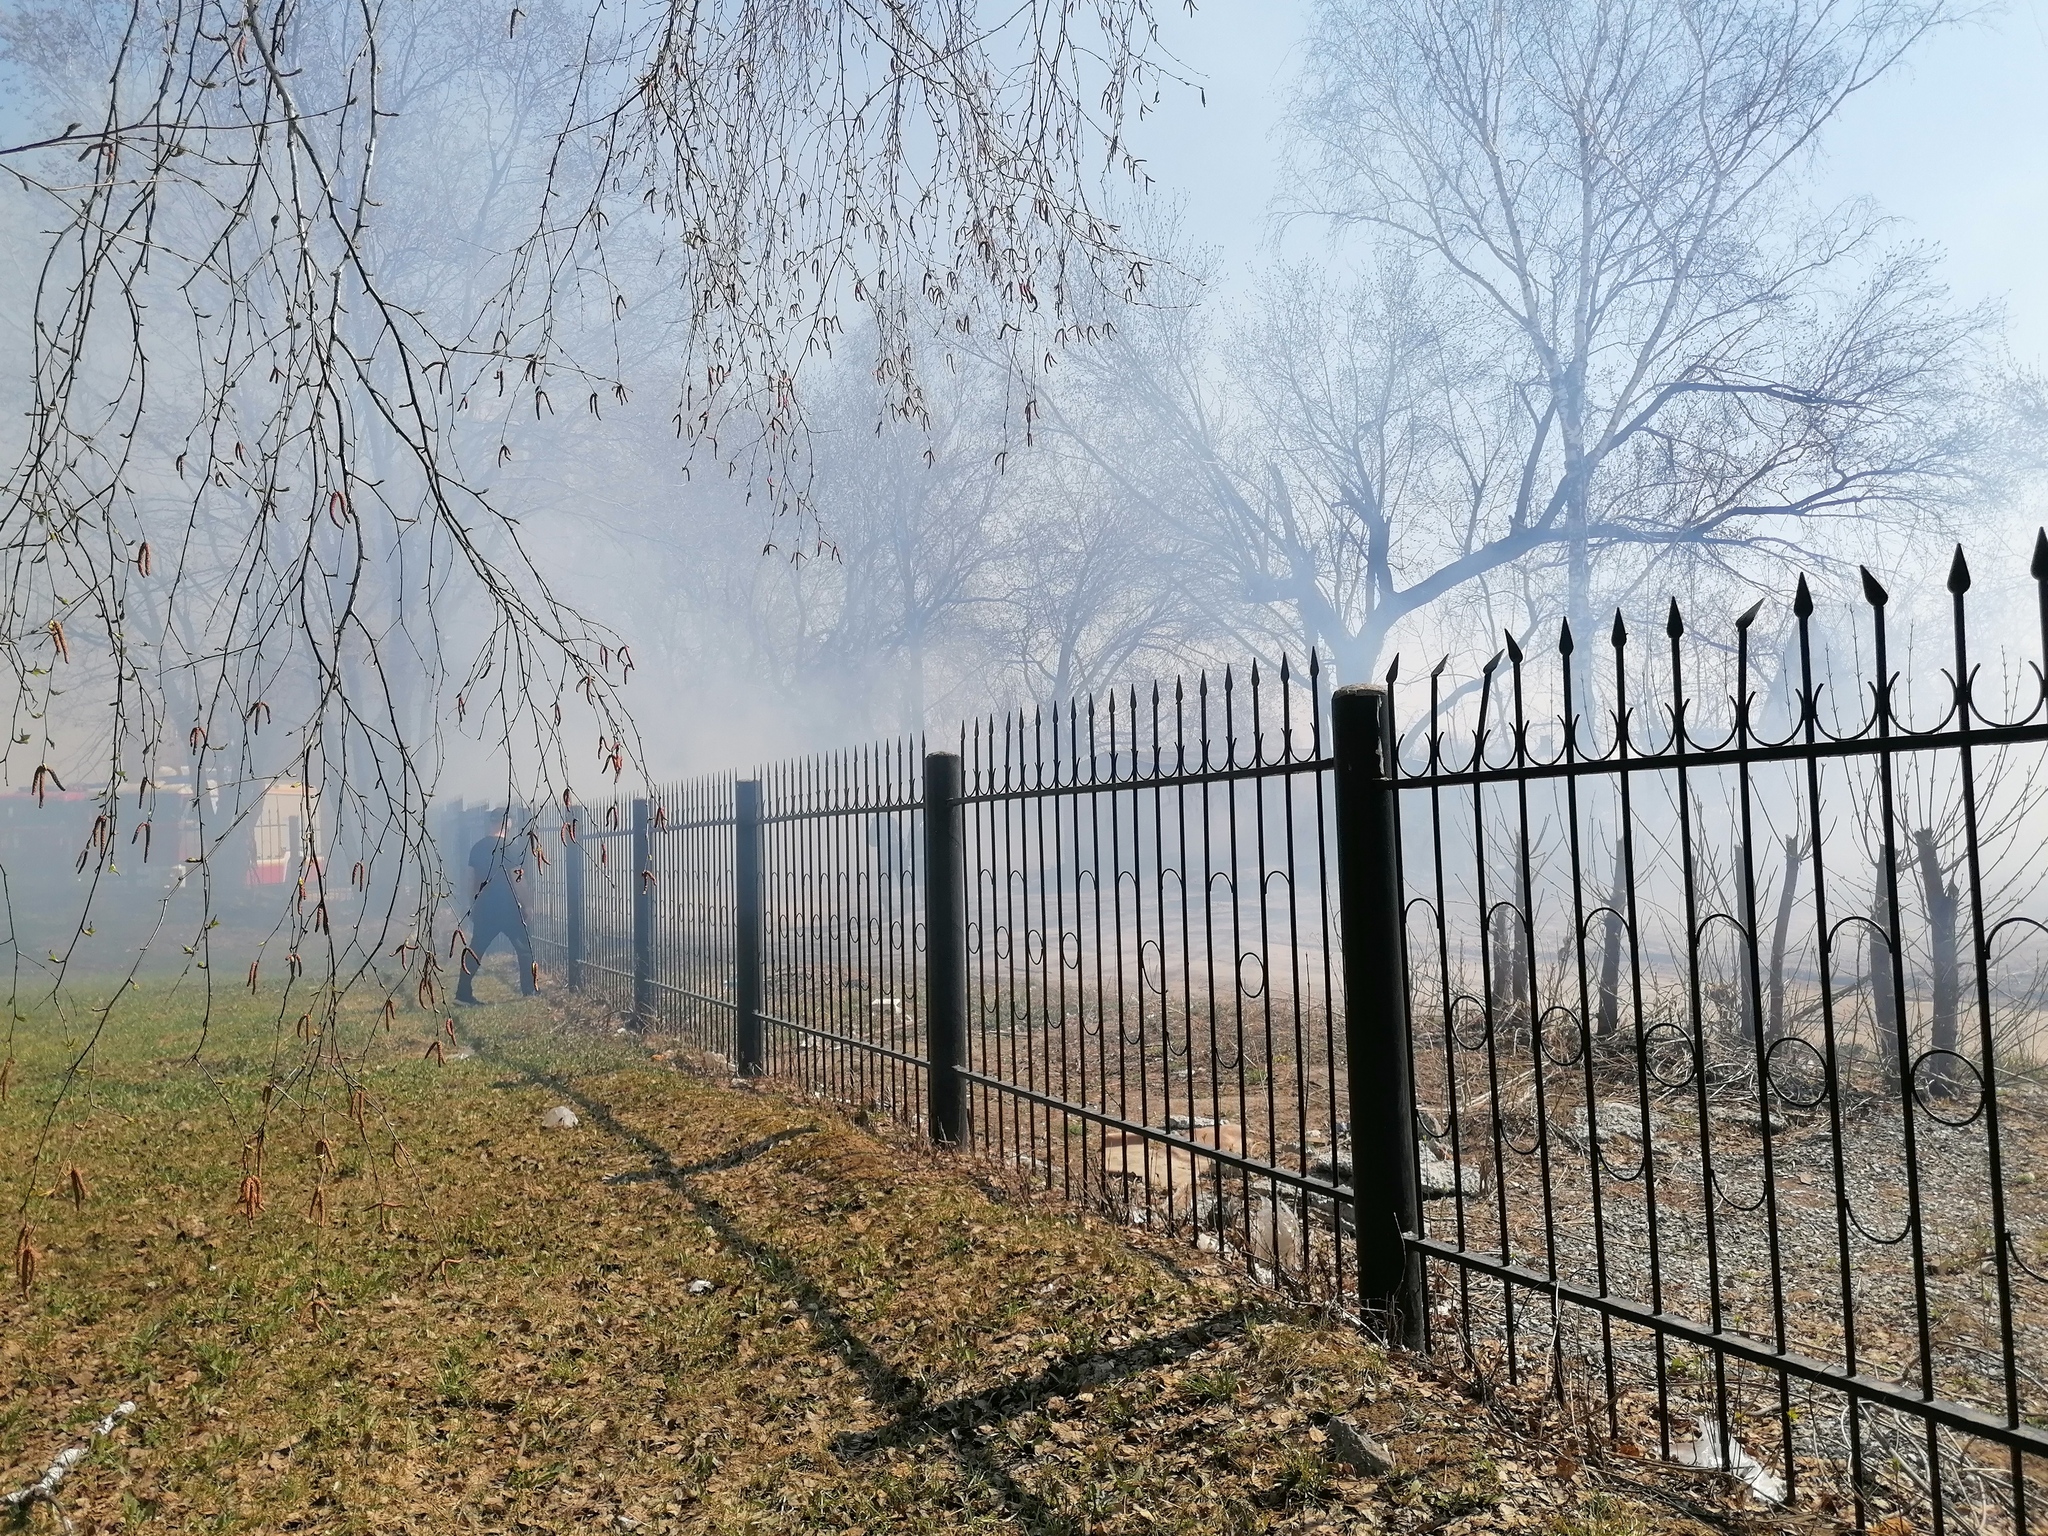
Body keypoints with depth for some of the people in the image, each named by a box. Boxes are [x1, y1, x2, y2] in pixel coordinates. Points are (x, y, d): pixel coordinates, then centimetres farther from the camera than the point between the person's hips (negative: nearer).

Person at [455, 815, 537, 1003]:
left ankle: (463, 992, 4)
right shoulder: (512, 846, -8)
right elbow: (516, 878, -11)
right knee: (524, 947, 7)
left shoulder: (479, 846, 7)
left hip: (484, 906, 5)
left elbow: (472, 879, 9)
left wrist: (473, 905, 17)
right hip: (508, 906, -5)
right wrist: (524, 905, -3)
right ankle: (529, 989, 8)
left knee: (475, 950, 8)